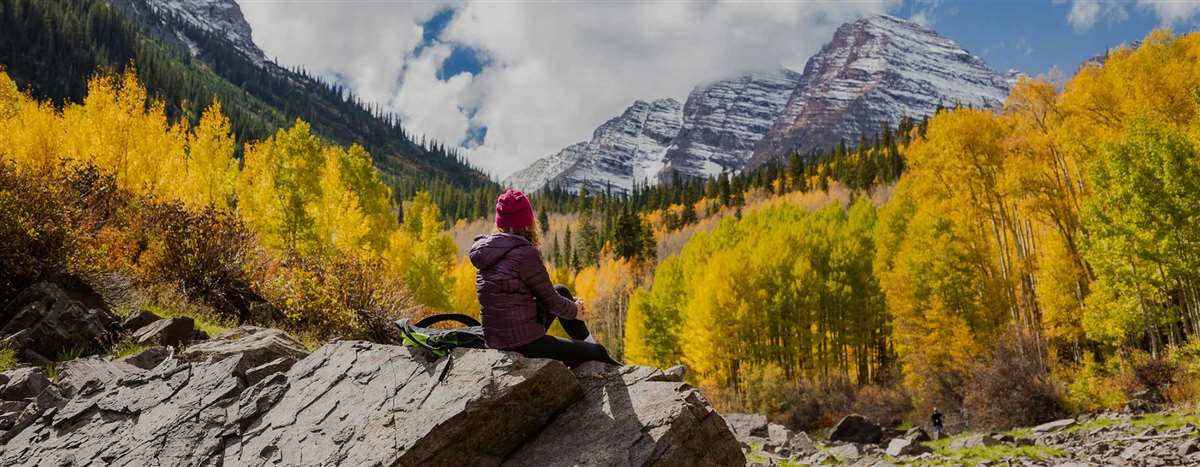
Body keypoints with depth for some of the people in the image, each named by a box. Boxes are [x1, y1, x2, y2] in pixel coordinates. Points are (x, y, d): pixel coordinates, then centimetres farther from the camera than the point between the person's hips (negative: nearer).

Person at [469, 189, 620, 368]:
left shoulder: (486, 249, 4)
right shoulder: (525, 253, -20)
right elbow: (550, 300, -10)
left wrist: (570, 303, 17)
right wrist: (574, 310, 12)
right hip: (523, 343, -9)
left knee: (561, 291, 25)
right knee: (597, 353, 8)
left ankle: (587, 344, 35)